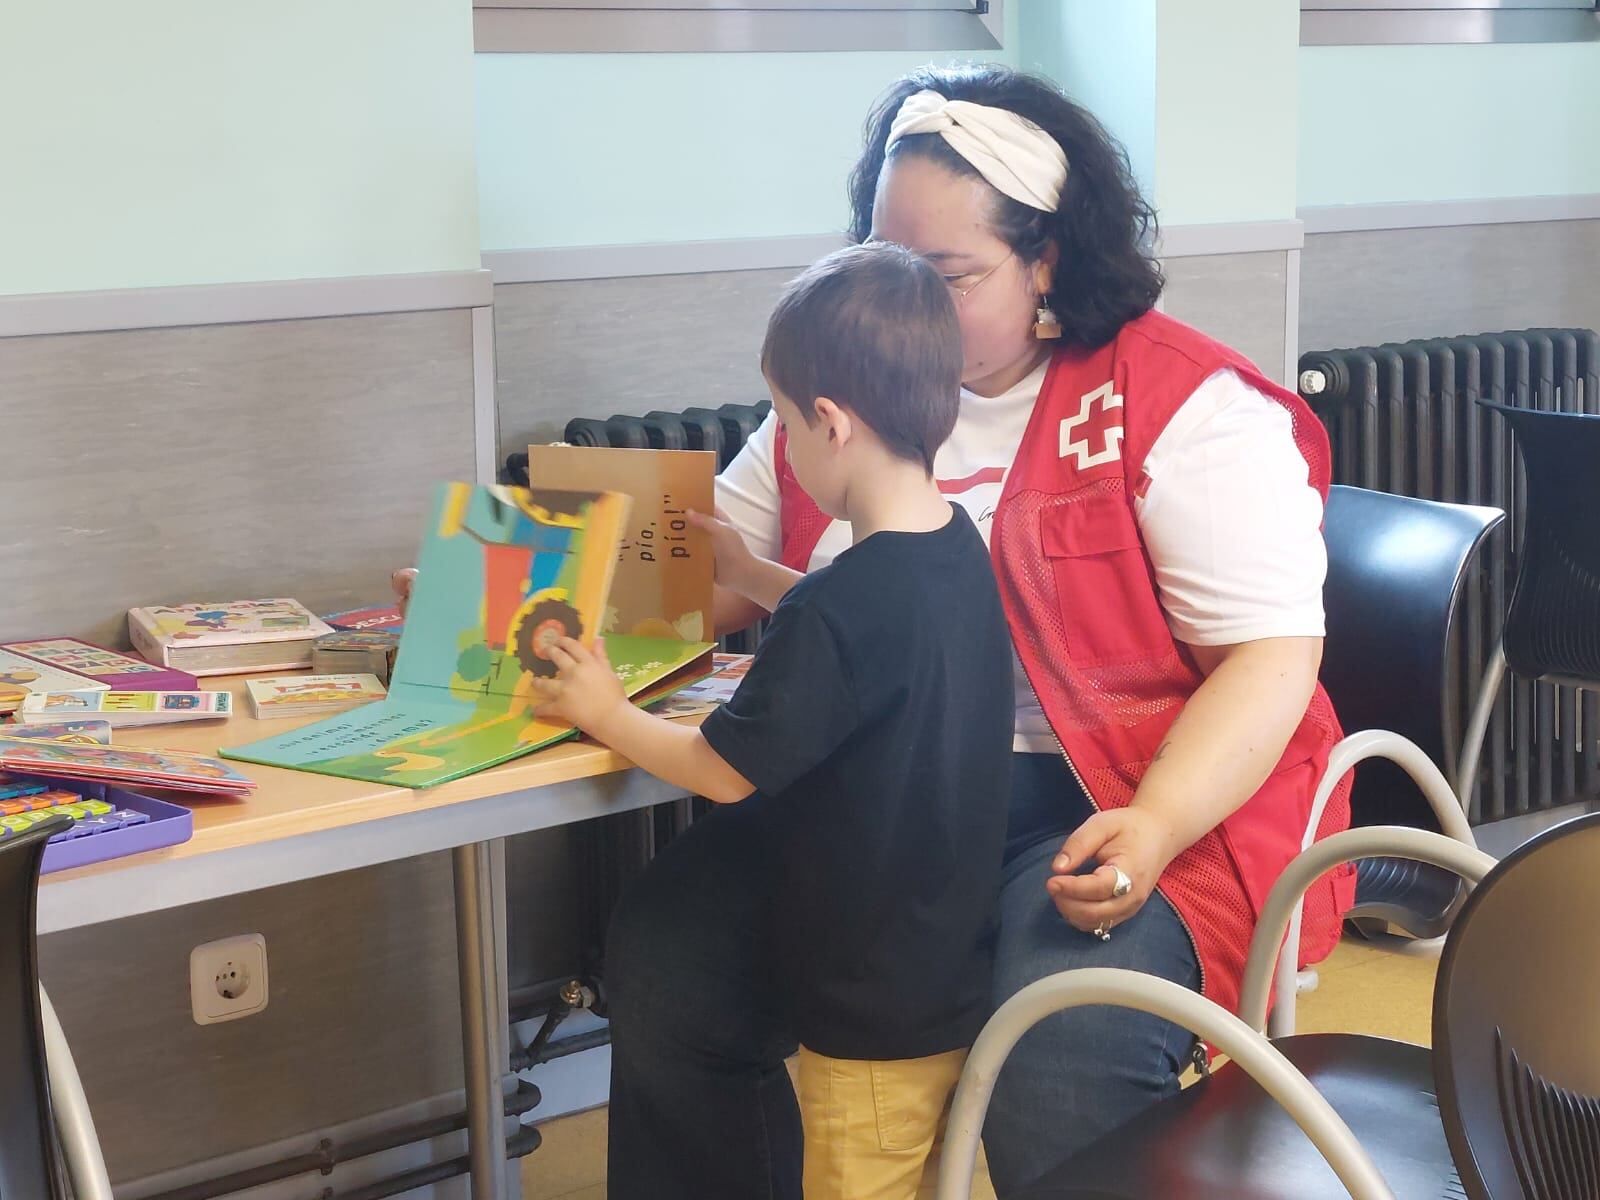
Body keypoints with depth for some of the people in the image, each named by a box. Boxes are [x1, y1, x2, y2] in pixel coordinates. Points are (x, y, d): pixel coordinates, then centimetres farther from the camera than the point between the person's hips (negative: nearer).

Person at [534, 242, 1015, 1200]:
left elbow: (725, 770, -17)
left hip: (880, 1005, -8)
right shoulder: (957, 550, -1)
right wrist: (751, 578, 25)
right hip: (954, 968, 8)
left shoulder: (838, 612, -28)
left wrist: (607, 715, -2)